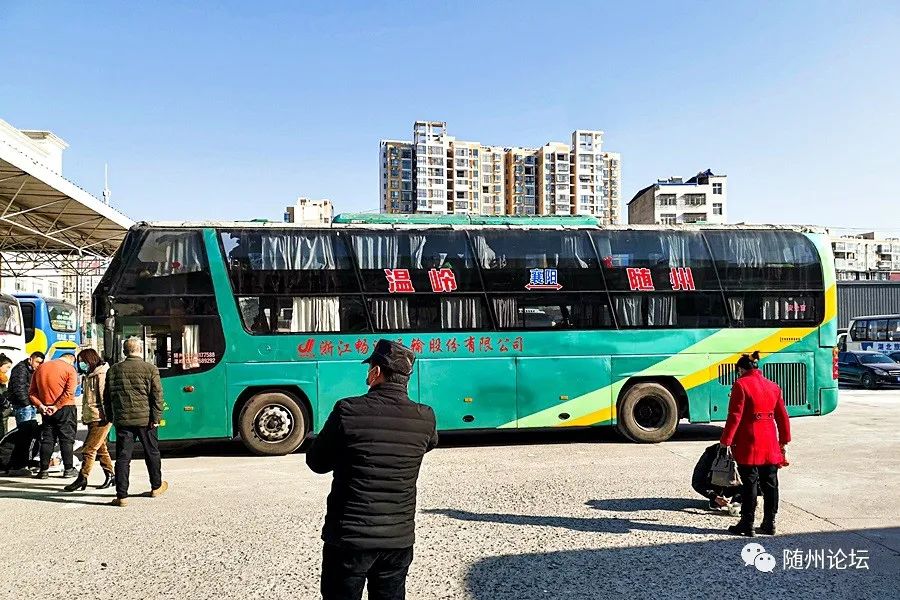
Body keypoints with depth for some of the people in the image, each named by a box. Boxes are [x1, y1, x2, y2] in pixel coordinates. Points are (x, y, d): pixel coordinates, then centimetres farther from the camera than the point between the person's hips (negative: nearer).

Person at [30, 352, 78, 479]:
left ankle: (43, 470, 10)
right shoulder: (69, 368, -7)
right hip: (65, 408, -4)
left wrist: (40, 405, -3)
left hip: (46, 410, 5)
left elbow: (32, 392, 7)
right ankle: (68, 469, 3)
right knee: (67, 439, 2)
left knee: (47, 439, 10)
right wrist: (57, 406, -15)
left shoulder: (40, 368, 11)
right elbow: (69, 392, -18)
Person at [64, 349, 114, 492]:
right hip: (91, 418, 10)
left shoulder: (102, 375, -13)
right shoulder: (88, 376, 18)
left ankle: (82, 478, -4)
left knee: (89, 449, -9)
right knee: (100, 449, 13)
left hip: (100, 419, -10)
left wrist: (105, 416, -18)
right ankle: (110, 476, 20)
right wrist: (84, 415, 20)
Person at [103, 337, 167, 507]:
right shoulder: (150, 369, -4)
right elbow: (157, 395, -8)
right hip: (146, 419, -2)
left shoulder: (113, 370, 6)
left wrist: (110, 417, 18)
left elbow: (107, 397, 11)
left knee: (123, 457, 3)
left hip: (122, 420, 2)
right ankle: (156, 487, 28)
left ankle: (122, 495, 0)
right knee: (152, 453, 14)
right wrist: (156, 417, -6)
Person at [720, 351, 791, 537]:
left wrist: (725, 441, -9)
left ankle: (747, 525, 4)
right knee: (770, 484, 11)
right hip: (770, 444, 6)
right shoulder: (773, 386, 11)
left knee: (749, 484, -1)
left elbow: (735, 416, -13)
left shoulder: (741, 384, -9)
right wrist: (784, 440, 23)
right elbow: (782, 416, 15)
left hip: (748, 444, -6)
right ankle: (769, 524, 18)